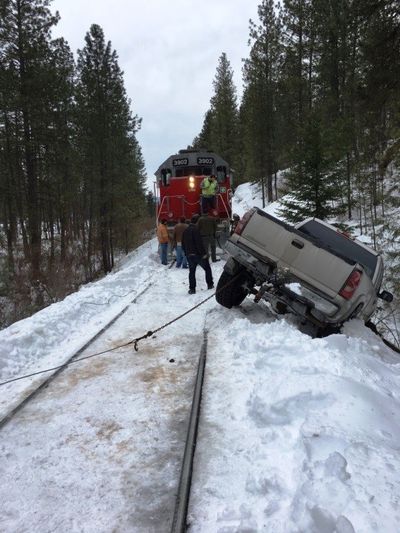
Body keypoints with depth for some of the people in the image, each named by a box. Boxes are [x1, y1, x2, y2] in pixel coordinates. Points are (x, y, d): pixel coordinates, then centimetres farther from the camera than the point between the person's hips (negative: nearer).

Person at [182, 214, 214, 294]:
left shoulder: (185, 231, 12)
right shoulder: (195, 229, -13)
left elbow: (183, 244, 15)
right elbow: (199, 243, -20)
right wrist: (203, 253, -16)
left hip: (189, 255, 6)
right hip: (198, 254, -6)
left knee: (192, 271, 10)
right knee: (207, 269, 10)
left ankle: (192, 288, 5)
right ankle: (210, 284, 12)